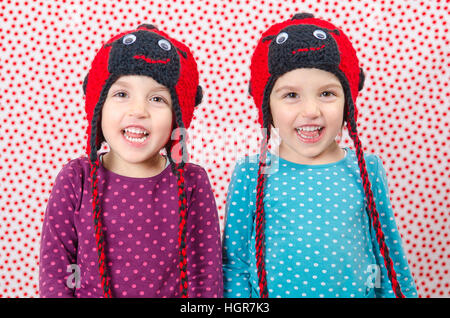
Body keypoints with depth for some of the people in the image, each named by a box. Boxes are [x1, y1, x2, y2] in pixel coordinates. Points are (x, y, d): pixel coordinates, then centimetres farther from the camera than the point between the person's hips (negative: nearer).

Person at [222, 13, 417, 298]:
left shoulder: (367, 171, -6)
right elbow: (234, 263, -5)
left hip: (357, 291, 2)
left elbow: (388, 252, 3)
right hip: (273, 291, -1)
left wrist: (404, 292, 4)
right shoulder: (250, 175, -11)